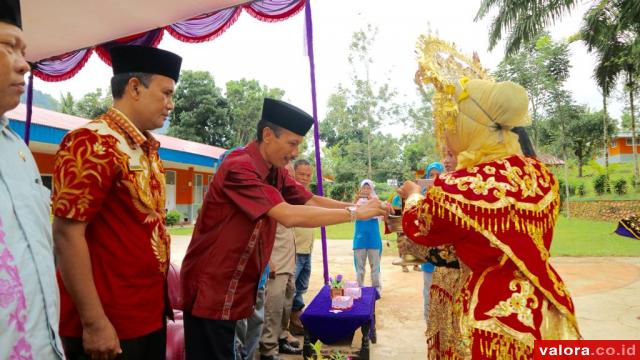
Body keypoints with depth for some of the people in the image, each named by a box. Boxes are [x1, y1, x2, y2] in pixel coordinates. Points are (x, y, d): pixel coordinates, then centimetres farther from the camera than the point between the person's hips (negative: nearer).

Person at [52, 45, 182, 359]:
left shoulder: (148, 149, 10)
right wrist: (94, 322, -20)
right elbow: (67, 235, -20)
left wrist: (162, 295, 15)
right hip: (110, 324, -8)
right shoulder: (93, 143, -16)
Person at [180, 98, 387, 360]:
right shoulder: (239, 167, -25)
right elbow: (289, 216, -33)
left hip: (237, 286, 8)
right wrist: (354, 213, -25)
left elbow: (310, 201, 2)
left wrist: (358, 206, -10)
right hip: (212, 287, -8)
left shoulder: (275, 172, 4)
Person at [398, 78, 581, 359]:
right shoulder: (541, 174, -2)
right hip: (548, 306, 6)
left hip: (495, 314, -6)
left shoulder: (457, 188, -23)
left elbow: (417, 227, -2)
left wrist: (413, 194, 19)